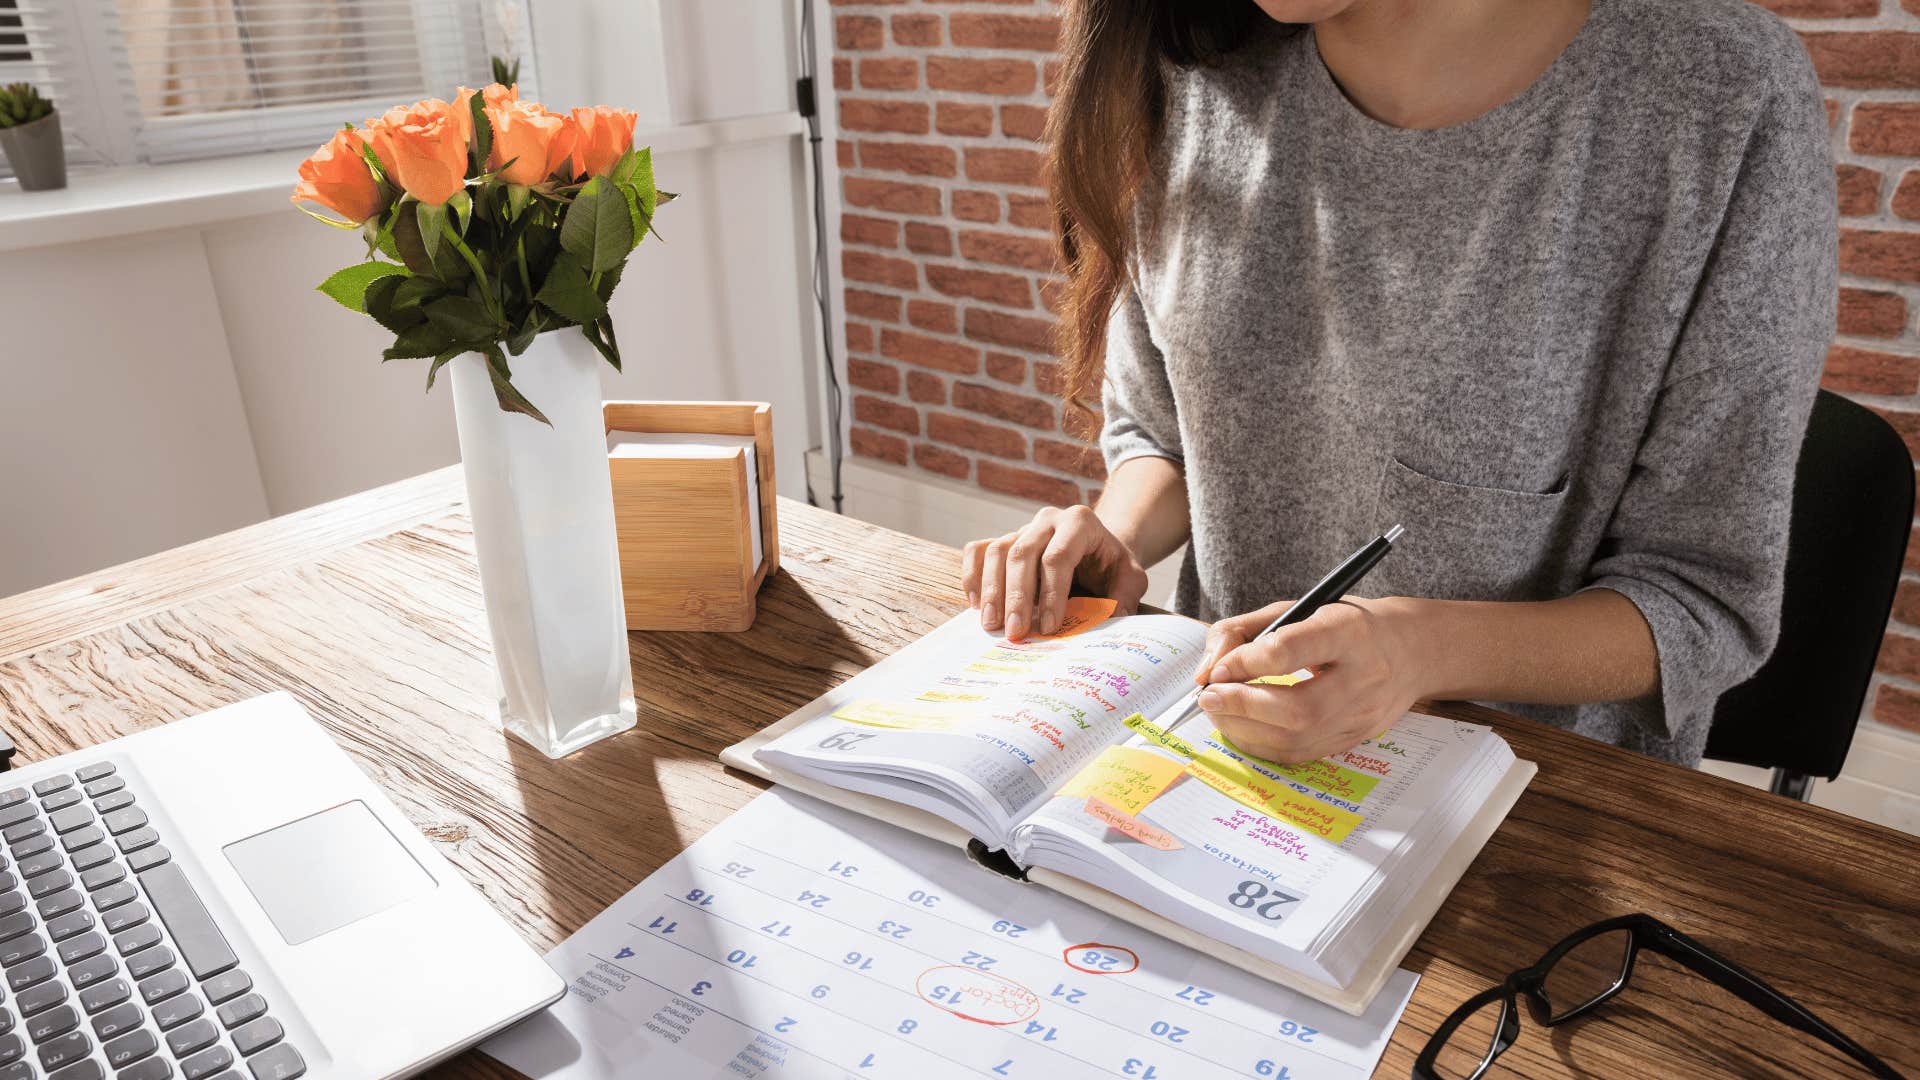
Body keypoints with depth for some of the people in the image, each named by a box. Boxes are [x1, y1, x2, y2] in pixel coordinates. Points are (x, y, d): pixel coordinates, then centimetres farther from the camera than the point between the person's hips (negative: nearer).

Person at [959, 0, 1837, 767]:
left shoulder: (1726, 97, -17)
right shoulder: (1192, 76, -5)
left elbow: (1707, 596, -12)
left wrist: (1429, 649, -29)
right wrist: (1114, 546, -13)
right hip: (1226, 754, 2)